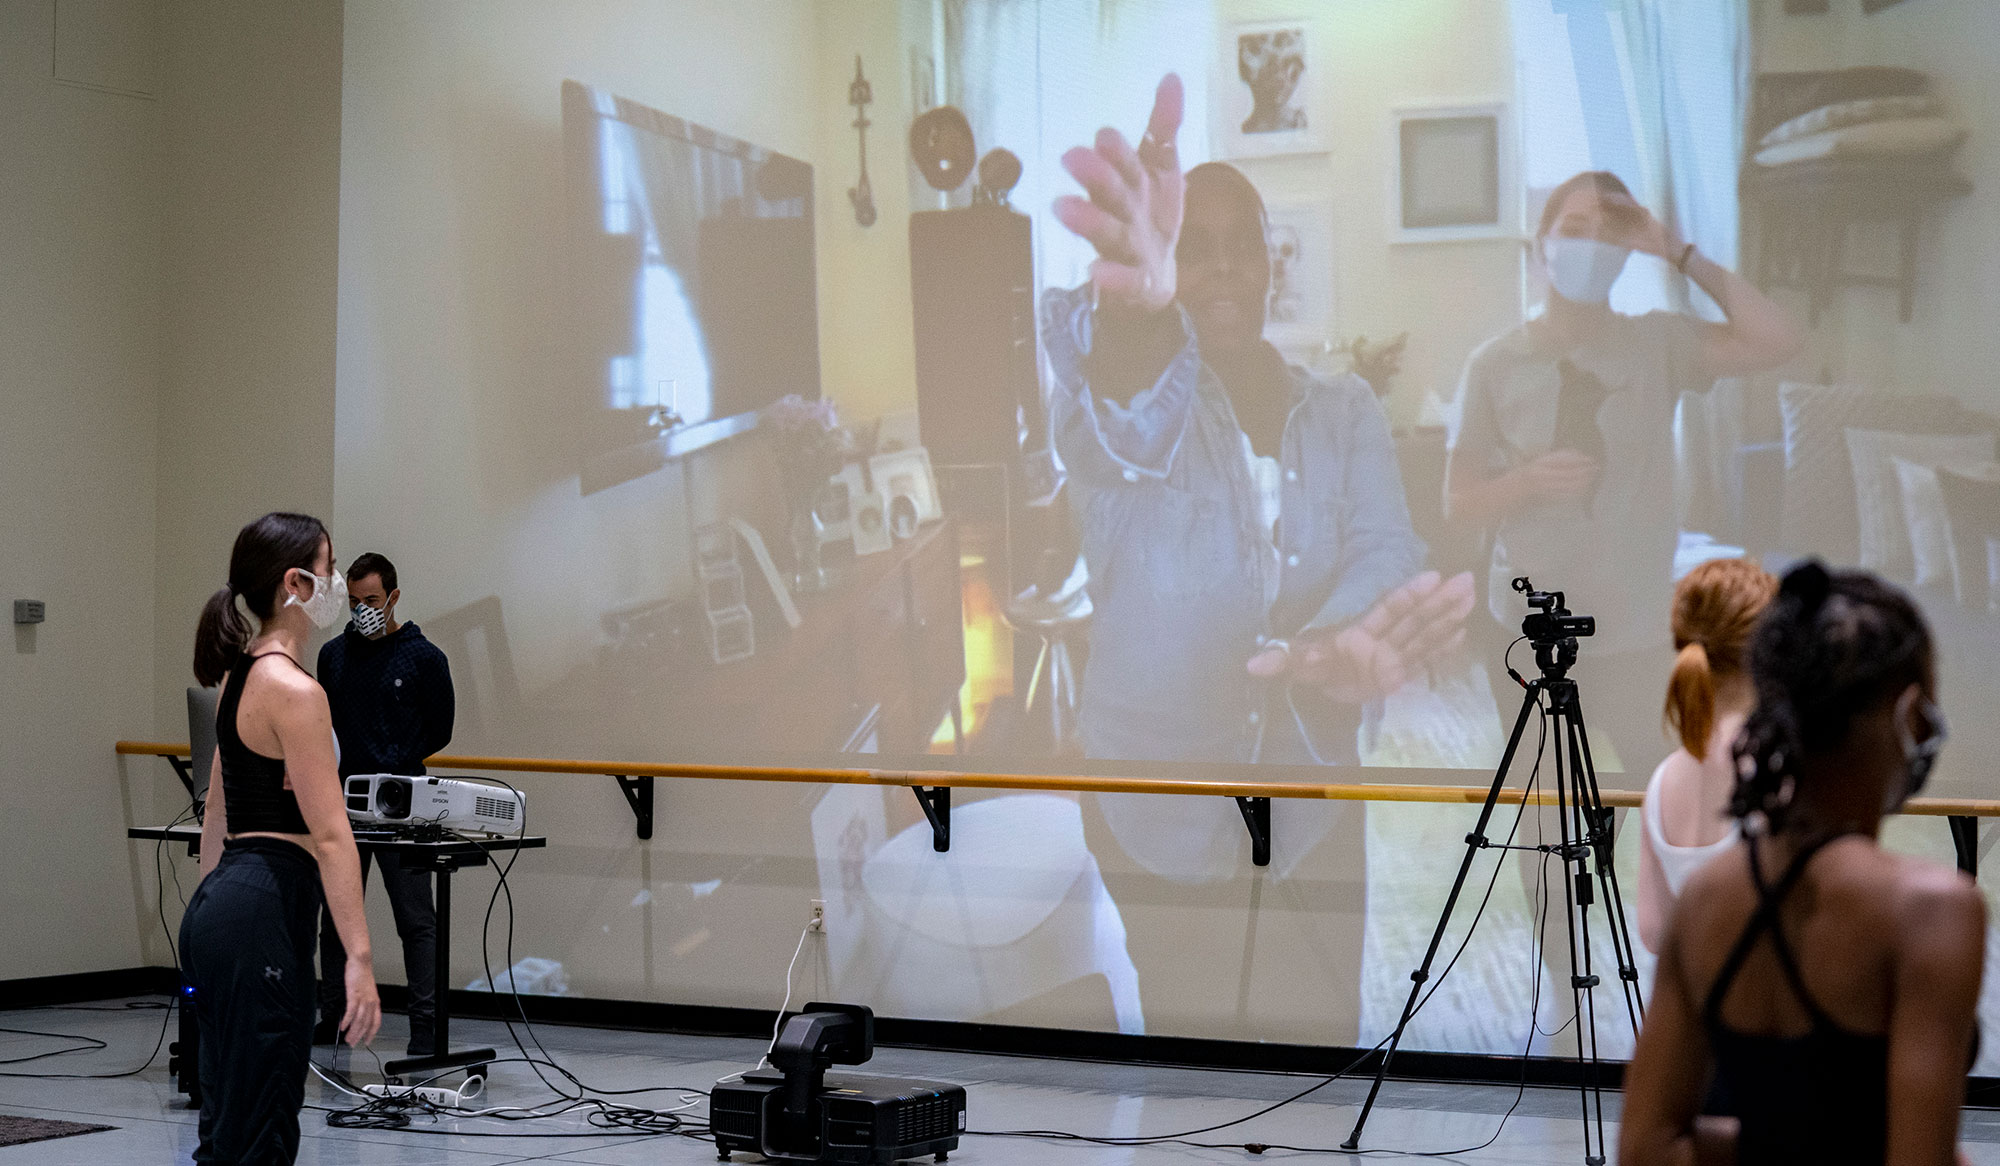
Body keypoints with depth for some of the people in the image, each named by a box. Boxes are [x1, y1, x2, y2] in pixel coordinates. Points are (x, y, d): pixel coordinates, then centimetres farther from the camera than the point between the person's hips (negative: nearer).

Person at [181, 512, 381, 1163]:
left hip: (221, 906, 10)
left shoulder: (239, 676, 15)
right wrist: (358, 957, -22)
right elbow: (329, 834, -20)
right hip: (262, 914, -10)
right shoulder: (293, 689, -14)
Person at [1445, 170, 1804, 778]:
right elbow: (1460, 505, 1)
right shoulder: (1495, 363, -2)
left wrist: (1680, 252, -14)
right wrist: (1529, 482, -20)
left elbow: (1780, 341, -15)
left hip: (1634, 629, 0)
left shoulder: (1656, 344, -1)